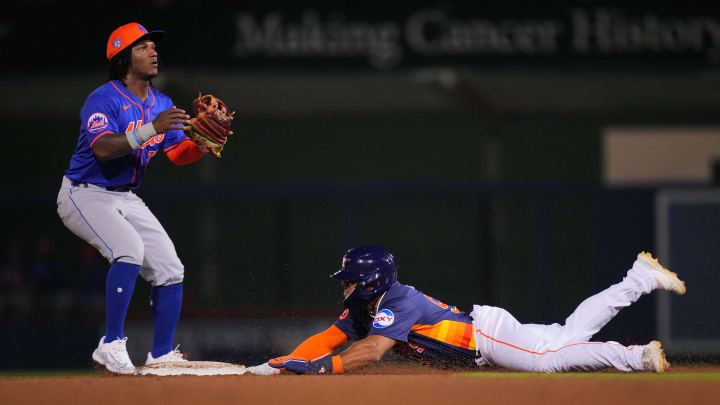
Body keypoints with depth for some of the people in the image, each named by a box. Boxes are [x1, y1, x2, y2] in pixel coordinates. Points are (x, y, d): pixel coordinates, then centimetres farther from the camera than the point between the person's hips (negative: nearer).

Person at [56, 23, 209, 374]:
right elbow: (103, 149, -34)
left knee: (170, 269, -1)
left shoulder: (161, 104, 7)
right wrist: (151, 129, -43)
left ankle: (161, 356, 9)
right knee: (130, 249, -31)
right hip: (85, 196, -8)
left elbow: (180, 154, 7)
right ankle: (111, 345, -24)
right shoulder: (102, 100, -18)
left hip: (126, 199, 8)